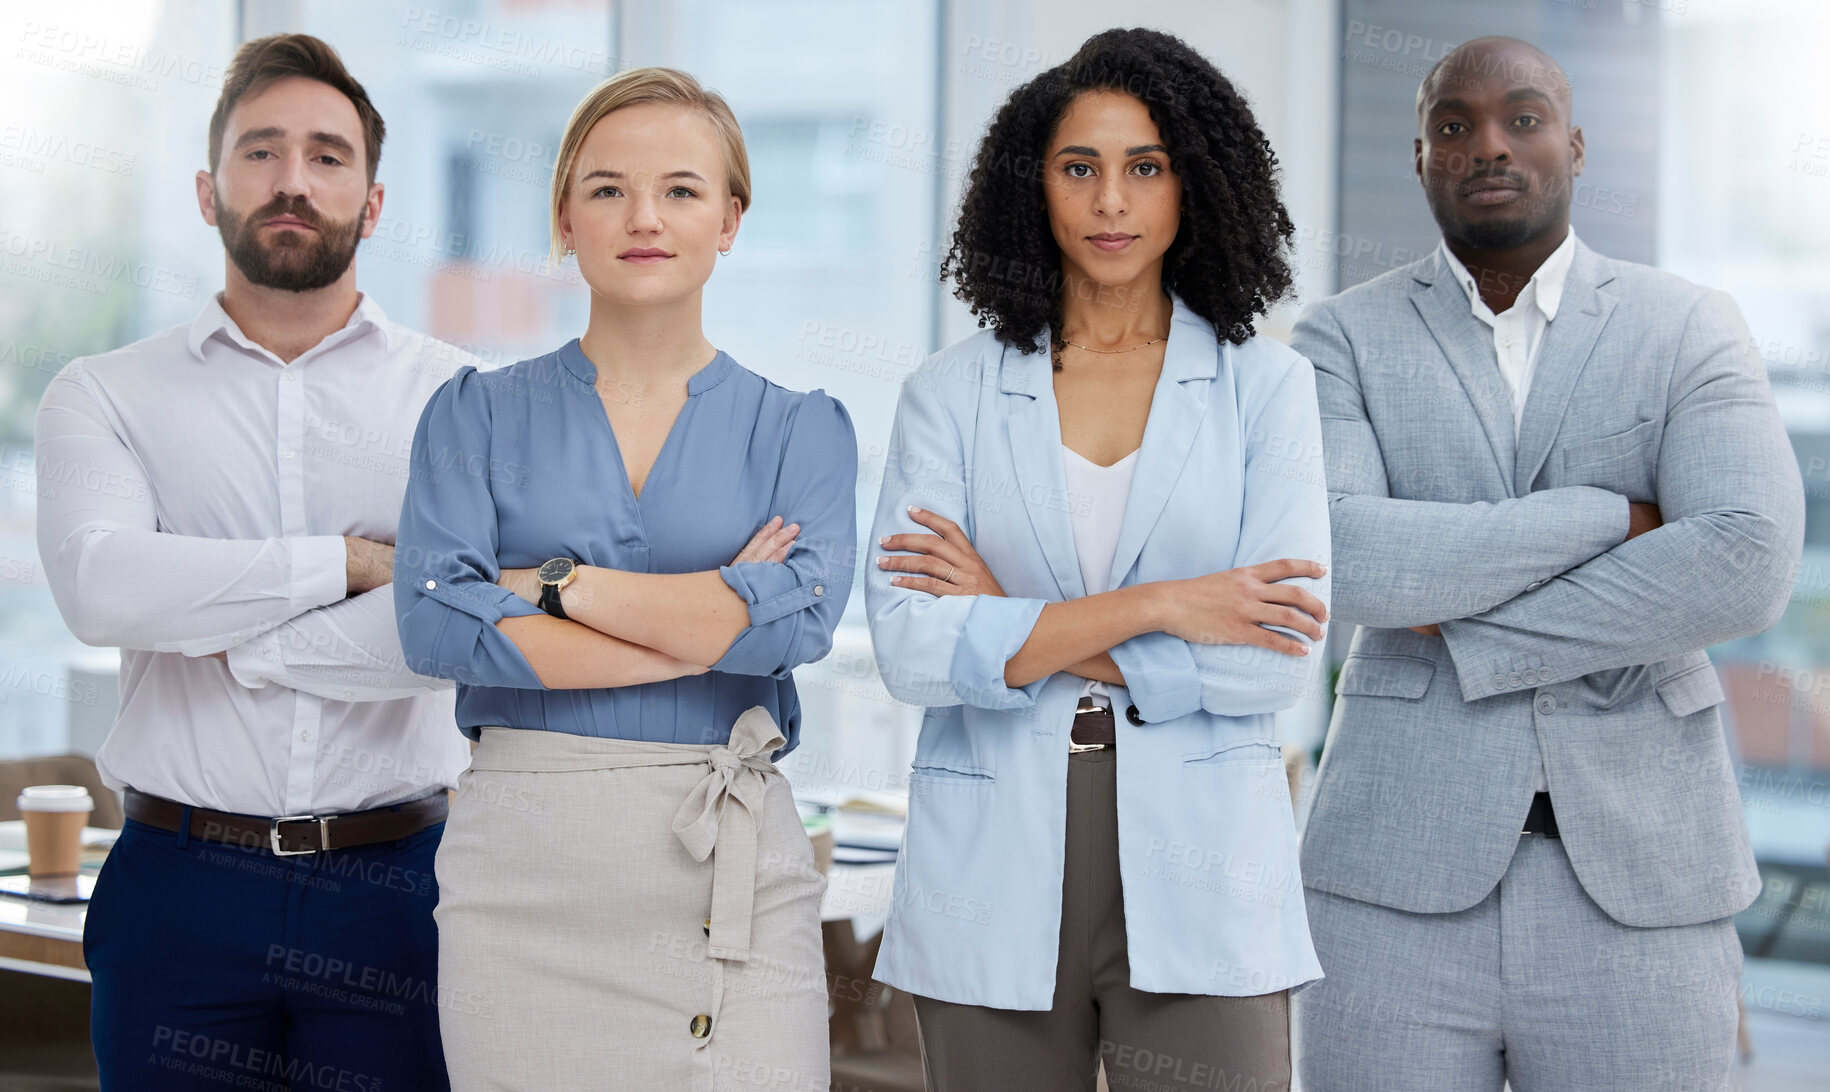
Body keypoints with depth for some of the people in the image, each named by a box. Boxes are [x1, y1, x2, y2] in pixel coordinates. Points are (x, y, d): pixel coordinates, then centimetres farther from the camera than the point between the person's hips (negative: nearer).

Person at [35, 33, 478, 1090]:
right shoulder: (105, 394, 7)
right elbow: (100, 585, -13)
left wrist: (238, 645, -9)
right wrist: (351, 559, -11)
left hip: (396, 887, 0)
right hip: (180, 887, 1)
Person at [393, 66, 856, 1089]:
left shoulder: (801, 428, 8)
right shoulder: (479, 412, 8)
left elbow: (799, 619, -10)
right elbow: (434, 622, -9)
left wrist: (555, 584, -9)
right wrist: (710, 624, -10)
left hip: (731, 863, 0)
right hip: (521, 859, 1)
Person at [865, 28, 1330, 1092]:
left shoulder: (1264, 385, 5)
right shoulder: (951, 392, 6)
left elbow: (1281, 659, -6)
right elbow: (911, 647, -6)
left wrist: (1014, 631, -7)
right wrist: (1155, 608, -12)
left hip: (1200, 892, 0)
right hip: (995, 888, 1)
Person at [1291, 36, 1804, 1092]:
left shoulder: (1692, 330, 3)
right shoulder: (1344, 342, 3)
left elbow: (1747, 568, -15)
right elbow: (1333, 558, -16)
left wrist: (1466, 631, -13)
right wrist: (1604, 519, -14)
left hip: (1636, 888, 0)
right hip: (1401, 884, 0)